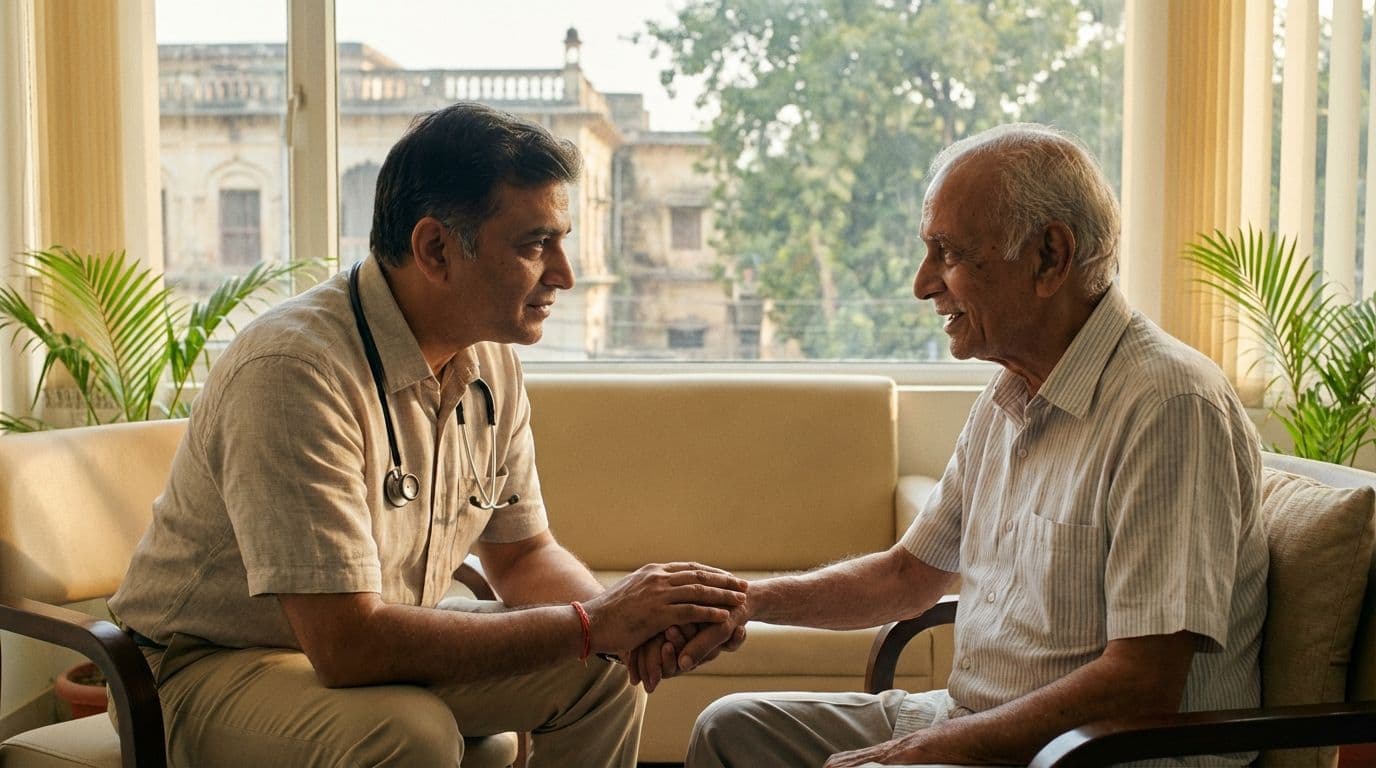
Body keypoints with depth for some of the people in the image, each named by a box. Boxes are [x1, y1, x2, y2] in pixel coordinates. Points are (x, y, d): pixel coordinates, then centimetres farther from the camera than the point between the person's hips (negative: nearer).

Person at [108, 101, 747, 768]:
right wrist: (588, 624, -29)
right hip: (214, 668, -7)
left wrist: (632, 619, -15)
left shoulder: (490, 361, -3)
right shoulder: (295, 368, -30)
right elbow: (346, 643, -33)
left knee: (605, 677, -4)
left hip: (366, 644, 7)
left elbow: (520, 552, 6)